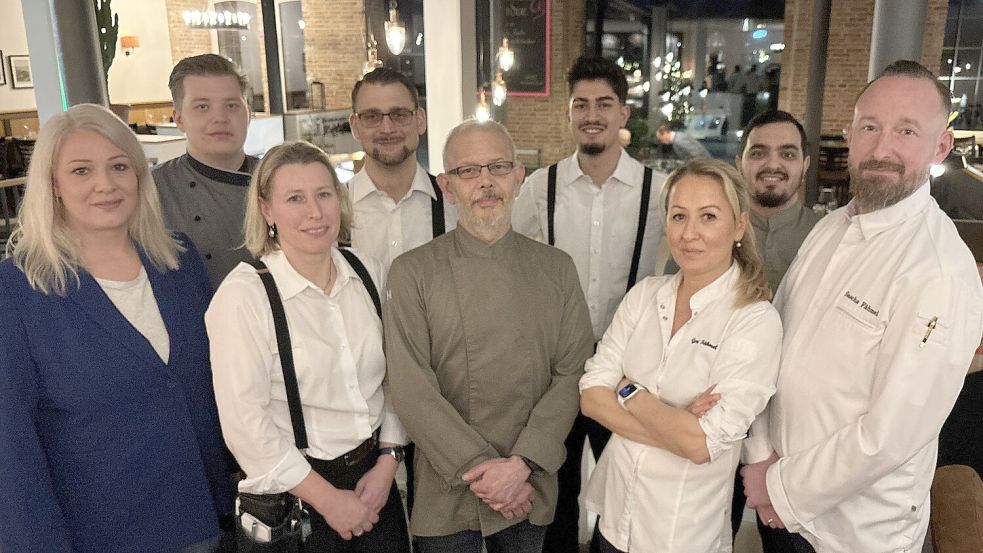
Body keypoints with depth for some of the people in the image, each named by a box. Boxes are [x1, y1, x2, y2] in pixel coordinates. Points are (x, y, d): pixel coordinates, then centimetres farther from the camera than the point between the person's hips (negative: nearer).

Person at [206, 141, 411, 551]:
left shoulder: (368, 273, -2)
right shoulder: (243, 294, -17)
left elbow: (394, 376, 5)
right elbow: (245, 422, -18)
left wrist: (387, 463, -3)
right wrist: (328, 500, -12)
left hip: (375, 477, 5)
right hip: (294, 493, -4)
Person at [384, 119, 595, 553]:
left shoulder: (557, 268, 1)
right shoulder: (412, 273, -7)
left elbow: (573, 372, -4)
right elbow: (411, 389, -12)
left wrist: (522, 463, -14)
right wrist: (481, 468, -16)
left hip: (532, 491, 2)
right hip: (447, 495, -2)